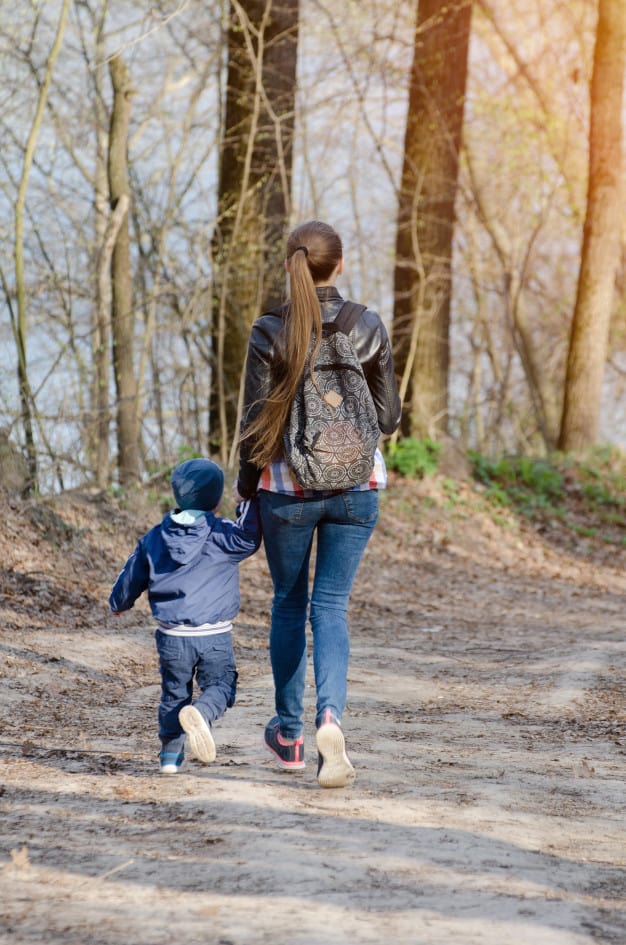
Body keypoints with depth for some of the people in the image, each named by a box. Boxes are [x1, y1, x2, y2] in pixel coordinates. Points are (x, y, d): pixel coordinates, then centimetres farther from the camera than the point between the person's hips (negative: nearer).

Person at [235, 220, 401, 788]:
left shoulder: (269, 333, -10)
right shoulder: (369, 329, -5)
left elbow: (257, 421, -8)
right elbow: (389, 417, 0)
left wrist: (246, 484, 6)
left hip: (287, 486, -1)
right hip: (356, 486, 1)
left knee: (289, 604, 16)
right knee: (332, 606, 6)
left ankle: (290, 734, 25)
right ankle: (330, 716, -19)